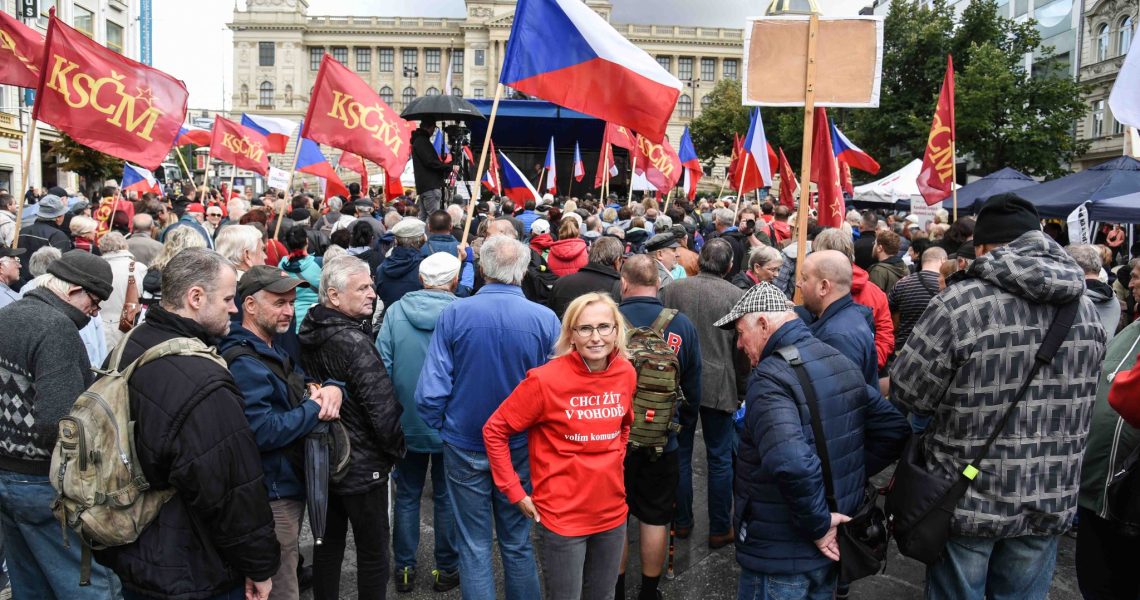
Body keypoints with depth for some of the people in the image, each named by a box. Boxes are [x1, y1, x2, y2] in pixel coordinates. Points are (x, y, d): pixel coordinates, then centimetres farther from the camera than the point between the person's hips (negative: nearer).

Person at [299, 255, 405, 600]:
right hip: (363, 467, -8)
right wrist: (396, 451, -7)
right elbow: (384, 410, -24)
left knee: (328, 545, 19)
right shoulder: (354, 344, -24)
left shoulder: (307, 334, 1)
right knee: (373, 552, 7)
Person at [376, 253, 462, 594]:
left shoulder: (395, 312, -6)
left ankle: (404, 568, 21)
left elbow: (382, 367, -5)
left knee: (407, 495, 15)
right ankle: (446, 570, 21)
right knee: (446, 497, 12)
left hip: (407, 423, 2)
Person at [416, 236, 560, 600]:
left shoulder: (454, 314, -14)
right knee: (517, 541, 18)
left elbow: (431, 390, -14)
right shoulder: (545, 319, -13)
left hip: (465, 447, -1)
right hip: (520, 448, 1)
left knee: (473, 545, 12)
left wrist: (440, 430, 3)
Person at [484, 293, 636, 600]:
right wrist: (515, 492, -9)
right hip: (563, 516, -5)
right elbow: (494, 431, -10)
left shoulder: (626, 373, -3)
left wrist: (615, 459, 9)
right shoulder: (546, 380, -19)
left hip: (613, 512, 5)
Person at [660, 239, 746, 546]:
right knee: (720, 459, 9)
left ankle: (682, 522, 25)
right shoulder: (736, 296, -9)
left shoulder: (672, 290, -4)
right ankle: (720, 529, 18)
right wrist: (741, 389, 8)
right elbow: (743, 348, -5)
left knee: (680, 454, 15)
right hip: (719, 386, -2)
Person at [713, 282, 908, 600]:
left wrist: (818, 524, -23)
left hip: (780, 557, -8)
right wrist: (850, 477, 7)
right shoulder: (842, 362, 4)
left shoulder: (770, 377, -22)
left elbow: (791, 463, -37)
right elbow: (895, 428, 11)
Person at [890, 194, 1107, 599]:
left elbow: (906, 394, -14)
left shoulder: (960, 304, -19)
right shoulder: (1085, 308, 0)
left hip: (967, 501, -4)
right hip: (1049, 502, 5)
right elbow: (1076, 396, 11)